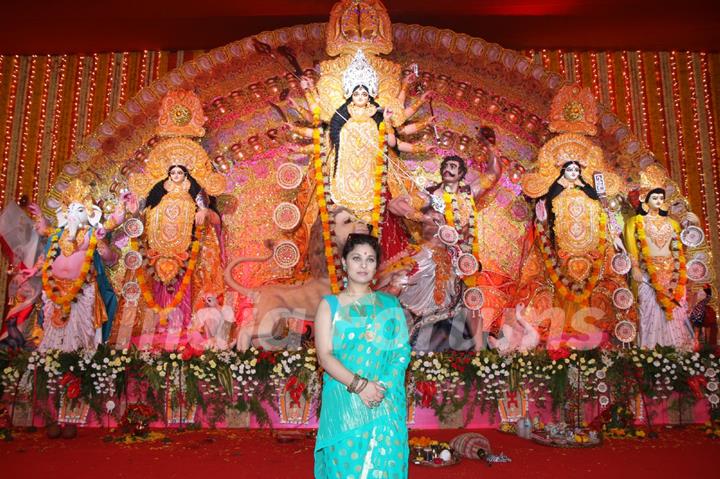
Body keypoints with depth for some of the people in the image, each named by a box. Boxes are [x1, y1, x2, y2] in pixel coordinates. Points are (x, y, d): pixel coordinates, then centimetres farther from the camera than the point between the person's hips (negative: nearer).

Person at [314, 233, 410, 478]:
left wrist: (383, 386, -14)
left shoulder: (389, 305, 8)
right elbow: (324, 356, -5)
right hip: (344, 405, -1)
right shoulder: (329, 305, 4)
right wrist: (359, 385, -17)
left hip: (385, 405, 1)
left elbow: (402, 351, 2)